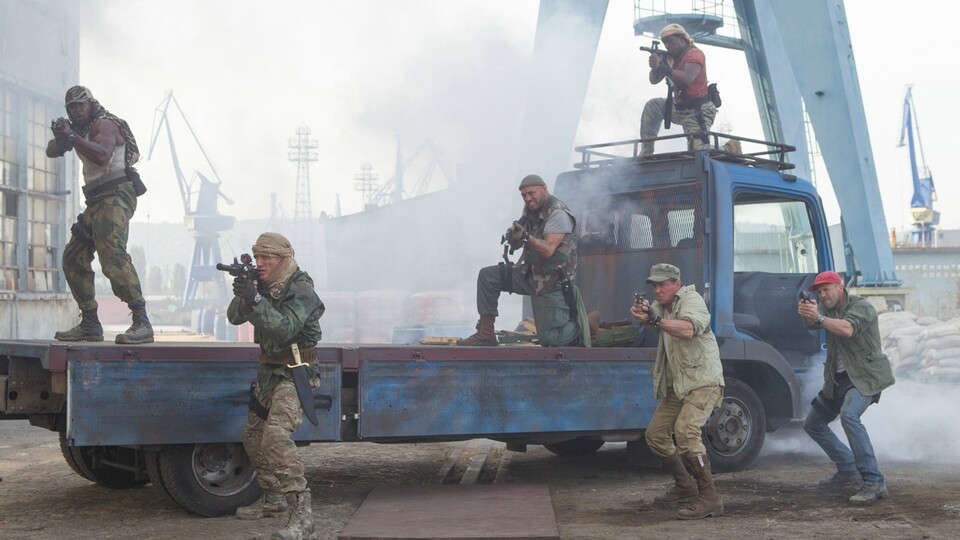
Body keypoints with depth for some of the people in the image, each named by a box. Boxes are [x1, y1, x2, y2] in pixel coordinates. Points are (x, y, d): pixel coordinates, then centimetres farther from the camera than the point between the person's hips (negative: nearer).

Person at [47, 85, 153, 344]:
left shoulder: (104, 124, -6)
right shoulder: (80, 129, 21)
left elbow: (102, 156, -25)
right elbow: (52, 151, 14)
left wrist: (71, 137, -26)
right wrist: (61, 138, -7)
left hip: (115, 197, -10)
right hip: (96, 203, 10)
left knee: (113, 255, -25)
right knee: (73, 259, 9)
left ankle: (142, 323, -31)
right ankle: (90, 324, 13)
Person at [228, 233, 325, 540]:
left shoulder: (301, 289, -17)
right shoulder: (261, 284, 6)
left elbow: (285, 328, -29)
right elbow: (234, 317, 0)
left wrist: (255, 300, -39)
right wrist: (243, 295, -20)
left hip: (295, 374, -9)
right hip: (269, 373, 9)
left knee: (276, 436, -26)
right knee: (253, 435, 17)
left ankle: (301, 514, -28)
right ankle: (274, 500, 34)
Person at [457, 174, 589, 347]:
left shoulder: (558, 213, -17)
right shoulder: (530, 209, 8)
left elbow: (548, 250, -26)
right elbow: (516, 245, 11)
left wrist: (526, 237, -39)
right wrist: (513, 237, -12)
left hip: (552, 282, -8)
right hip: (529, 274, 8)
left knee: (549, 339, -12)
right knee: (487, 276, -2)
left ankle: (580, 324, 18)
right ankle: (486, 333, 1)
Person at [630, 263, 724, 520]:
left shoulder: (691, 299, -11)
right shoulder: (661, 305, 14)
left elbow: (688, 329, -33)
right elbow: (649, 315, -8)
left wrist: (656, 320, -43)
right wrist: (642, 311, -31)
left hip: (703, 382, -9)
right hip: (676, 386, 9)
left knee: (685, 431, -27)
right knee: (655, 434, 12)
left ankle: (709, 498, -25)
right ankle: (685, 486, 29)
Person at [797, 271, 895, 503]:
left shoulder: (861, 306, -13)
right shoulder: (827, 308, 10)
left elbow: (847, 329, -33)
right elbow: (811, 323, -11)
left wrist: (819, 318, -44)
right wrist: (806, 314, -33)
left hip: (865, 376, -9)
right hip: (838, 379, 9)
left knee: (849, 415, -34)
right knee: (813, 424, 15)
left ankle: (874, 483, -34)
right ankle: (848, 472, 26)